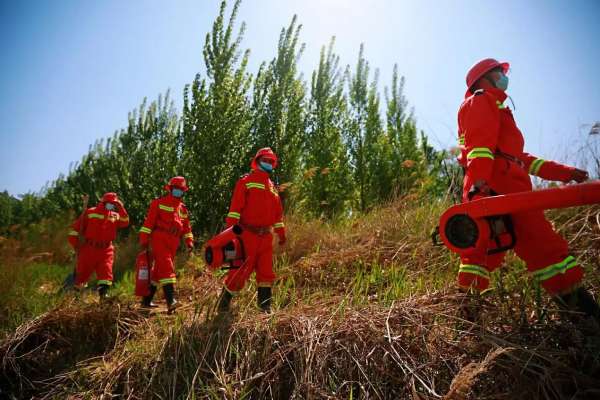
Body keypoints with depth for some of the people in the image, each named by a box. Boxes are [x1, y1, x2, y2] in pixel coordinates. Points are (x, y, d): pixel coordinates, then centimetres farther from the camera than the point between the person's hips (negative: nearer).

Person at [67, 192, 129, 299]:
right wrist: (75, 244, -1)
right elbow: (75, 227, 3)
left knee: (106, 271, -13)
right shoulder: (90, 213, 1)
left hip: (106, 249, 2)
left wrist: (120, 208, -12)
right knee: (82, 273, 9)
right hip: (89, 248, -2)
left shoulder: (115, 216, 10)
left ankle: (103, 293, -14)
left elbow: (125, 222, -7)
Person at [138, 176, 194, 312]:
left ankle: (146, 300, 22)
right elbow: (149, 221, -4)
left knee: (159, 270, 11)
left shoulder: (183, 208, 20)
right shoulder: (159, 203, 3)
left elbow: (186, 227, 20)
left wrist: (189, 241, 8)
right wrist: (144, 239, -11)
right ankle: (171, 300, -30)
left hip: (173, 244, 6)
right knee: (166, 267, -21)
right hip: (159, 240, -6)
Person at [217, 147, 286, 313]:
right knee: (240, 270, -4)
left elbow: (278, 212, 23)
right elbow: (235, 206, -9)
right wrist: (230, 229, -19)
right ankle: (223, 304, 11)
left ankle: (265, 306, 11)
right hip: (248, 235, -6)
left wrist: (281, 233, 19)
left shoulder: (272, 187, 20)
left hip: (266, 236, 6)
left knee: (266, 271, 5)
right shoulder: (246, 181, 1)